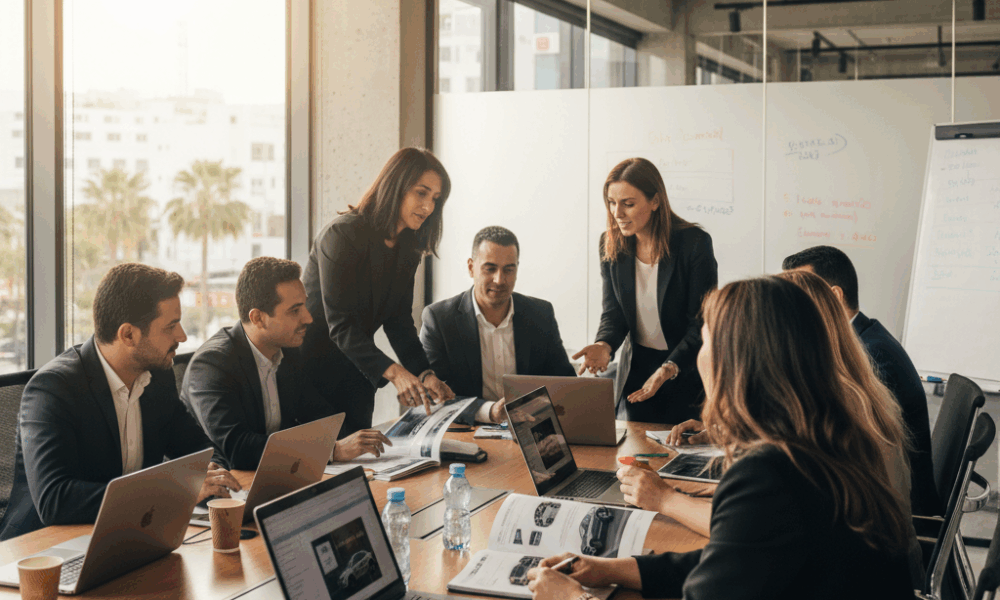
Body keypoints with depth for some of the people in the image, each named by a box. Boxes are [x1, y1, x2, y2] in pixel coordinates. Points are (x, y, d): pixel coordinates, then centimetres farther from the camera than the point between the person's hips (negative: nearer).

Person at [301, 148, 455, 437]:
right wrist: (394, 372, -37)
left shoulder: (407, 249, 4)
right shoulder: (343, 234, -20)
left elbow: (399, 322, 3)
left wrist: (425, 374, -14)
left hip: (355, 375, 7)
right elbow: (340, 324, -26)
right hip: (310, 364, -7)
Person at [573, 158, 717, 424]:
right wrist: (604, 345, -23)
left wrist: (668, 369, -29)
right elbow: (614, 312, 0)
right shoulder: (612, 245, -2)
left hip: (687, 371, -4)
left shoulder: (695, 242, -16)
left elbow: (702, 323, -16)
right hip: (636, 367, 4)